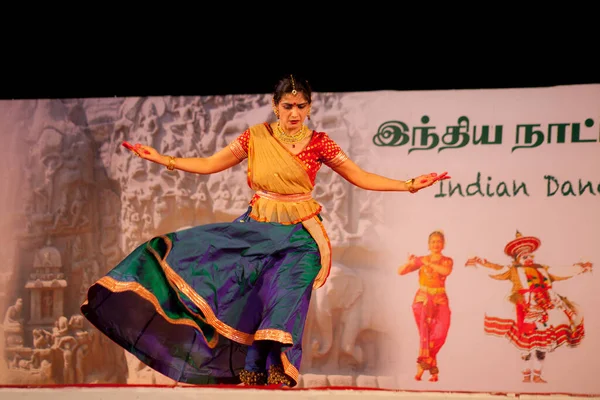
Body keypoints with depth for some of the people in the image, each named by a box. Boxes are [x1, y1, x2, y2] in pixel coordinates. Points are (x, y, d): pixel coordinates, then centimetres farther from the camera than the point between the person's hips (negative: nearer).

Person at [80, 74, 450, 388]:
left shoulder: (318, 142, 0)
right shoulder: (256, 137, 2)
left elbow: (361, 177, 2)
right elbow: (210, 164, 5)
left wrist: (410, 185, -6)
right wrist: (163, 159, -3)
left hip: (298, 236, -2)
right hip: (256, 230, 2)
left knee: (286, 301, -14)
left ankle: (280, 376, -10)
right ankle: (250, 376, -3)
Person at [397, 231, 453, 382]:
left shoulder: (447, 261, 6)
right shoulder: (421, 260, 6)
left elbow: (446, 271, -19)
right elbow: (400, 271, 0)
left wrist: (428, 264, -23)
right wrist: (409, 263, -19)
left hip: (440, 301, 1)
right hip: (422, 300, -1)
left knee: (439, 335, -13)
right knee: (425, 333, -11)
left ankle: (422, 364, 4)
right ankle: (433, 371, -11)